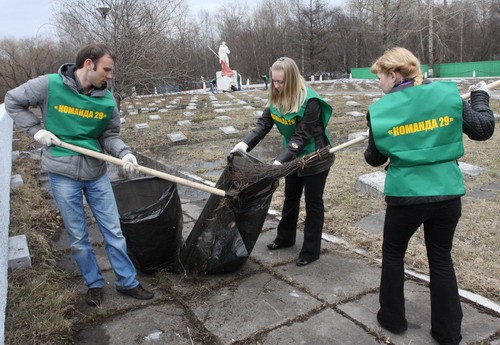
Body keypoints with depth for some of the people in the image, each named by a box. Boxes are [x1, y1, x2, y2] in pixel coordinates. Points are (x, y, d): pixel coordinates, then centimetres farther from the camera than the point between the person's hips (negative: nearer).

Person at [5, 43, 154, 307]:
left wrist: (124, 153, -16)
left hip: (97, 173, 2)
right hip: (63, 173, -2)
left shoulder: (107, 100, -4)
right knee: (77, 236, 10)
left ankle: (127, 282, 23)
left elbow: (110, 135, 4)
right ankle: (94, 284, 30)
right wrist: (36, 129, -7)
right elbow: (12, 101, 4)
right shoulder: (49, 85, -10)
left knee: (113, 231, 8)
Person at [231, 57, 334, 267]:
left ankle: (311, 251, 16)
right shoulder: (276, 98, -6)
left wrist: (280, 160, -38)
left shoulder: (309, 101, -28)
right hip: (294, 157, 7)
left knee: (313, 203, 4)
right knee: (290, 197, 20)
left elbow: (301, 136, -30)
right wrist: (246, 143, -24)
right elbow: (264, 124, -9)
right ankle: (285, 238, 38)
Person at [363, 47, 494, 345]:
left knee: (393, 254, 20)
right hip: (448, 194, 3)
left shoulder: (380, 110, -9)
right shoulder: (447, 93, -5)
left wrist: (370, 148, 24)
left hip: (405, 196, -2)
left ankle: (393, 319, 32)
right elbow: (483, 129, 3)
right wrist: (480, 97, 20)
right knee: (441, 259, 18)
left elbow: (375, 159, 1)